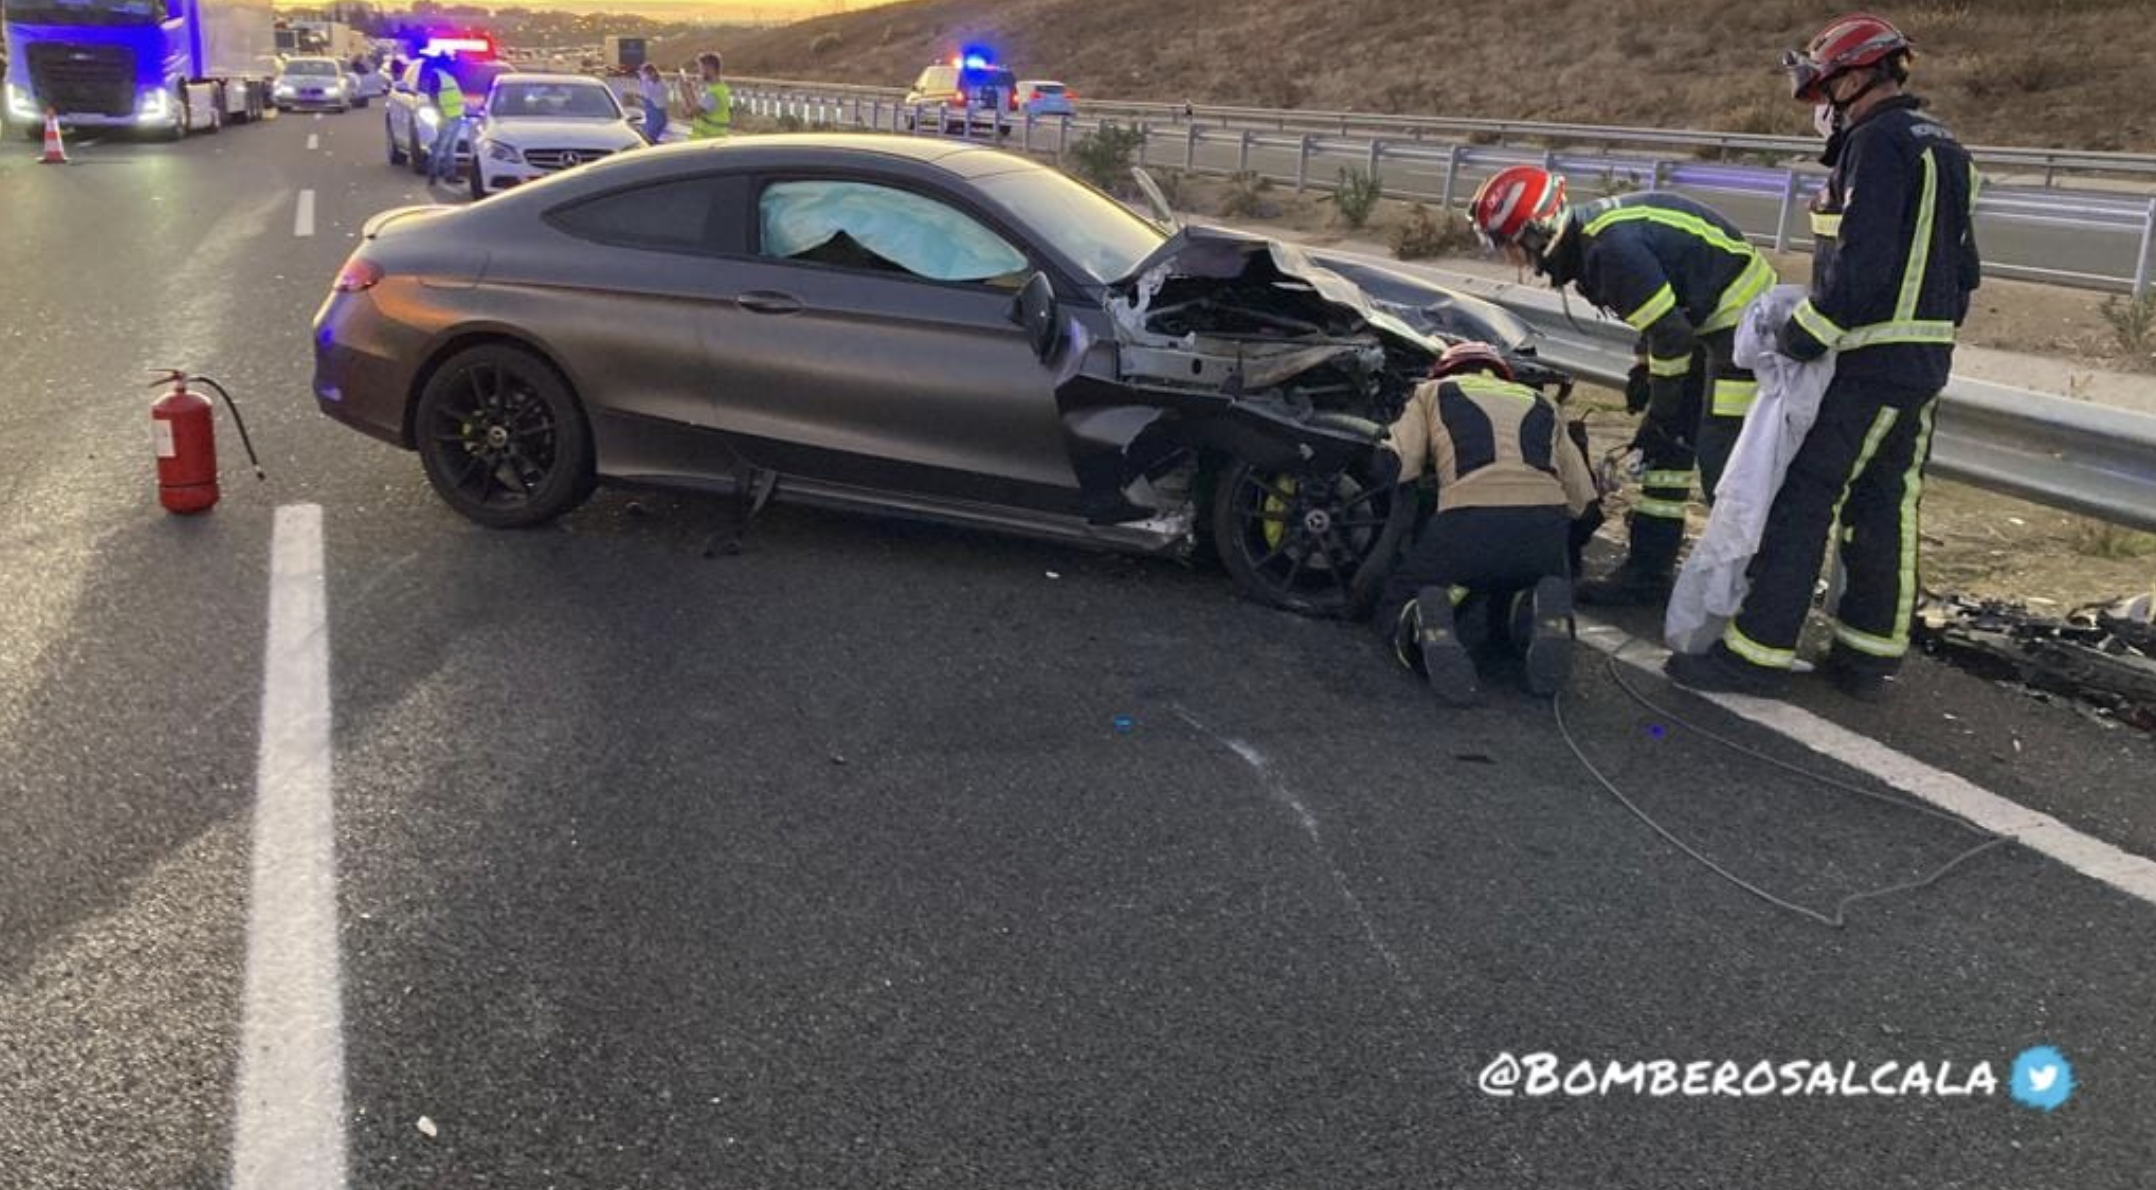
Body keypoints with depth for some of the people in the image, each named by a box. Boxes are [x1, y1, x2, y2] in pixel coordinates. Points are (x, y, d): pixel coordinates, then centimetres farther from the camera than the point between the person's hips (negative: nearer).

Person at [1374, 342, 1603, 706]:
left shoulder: (1432, 392, 24)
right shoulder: (1542, 405, 32)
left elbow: (1394, 467, 6)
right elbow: (1586, 505, 25)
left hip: (1467, 523, -3)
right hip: (1545, 526, 3)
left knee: (1398, 607, 19)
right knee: (1511, 609, 31)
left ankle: (1428, 622, -17)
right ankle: (1545, 613, -5)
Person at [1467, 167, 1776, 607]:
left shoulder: (1611, 246, -26)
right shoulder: (1590, 234, 6)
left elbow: (1669, 331, -22)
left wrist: (1664, 404, -10)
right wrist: (1642, 372, 15)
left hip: (1741, 321, -10)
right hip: (1715, 323, 10)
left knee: (1722, 464, -13)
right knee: (1660, 448, 12)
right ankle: (1646, 572, 19)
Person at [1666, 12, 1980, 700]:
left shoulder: (1879, 142, -14)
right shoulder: (1942, 147, 17)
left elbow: (1861, 262, -23)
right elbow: (1962, 267, 20)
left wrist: (1804, 335, -16)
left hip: (1869, 366, -10)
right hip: (1924, 364, 10)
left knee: (1801, 505, -7)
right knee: (1886, 509, 12)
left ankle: (1759, 653, -4)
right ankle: (1868, 660, 18)